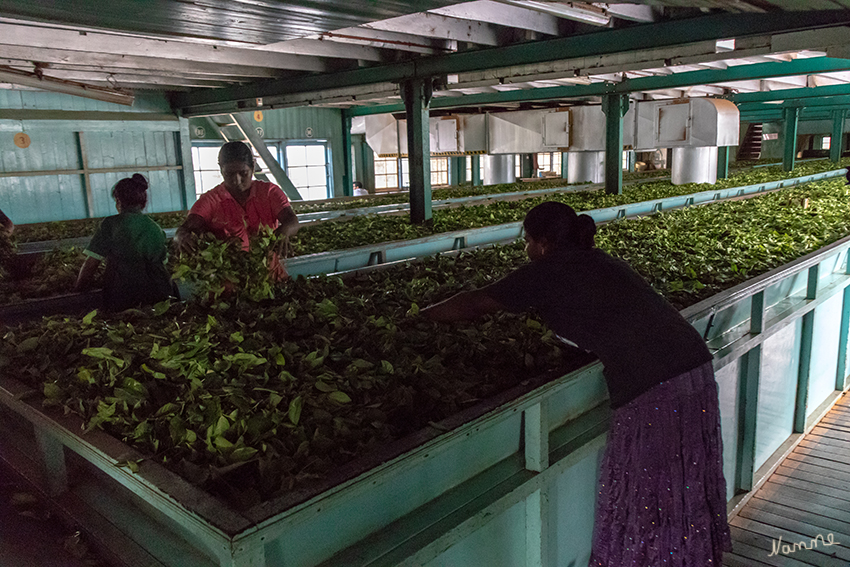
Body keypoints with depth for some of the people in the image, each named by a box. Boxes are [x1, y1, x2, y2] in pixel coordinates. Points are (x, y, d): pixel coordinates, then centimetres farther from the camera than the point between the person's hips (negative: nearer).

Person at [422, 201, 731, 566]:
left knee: (645, 496, 6)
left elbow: (474, 305, 2)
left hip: (652, 389, -8)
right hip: (695, 367, 8)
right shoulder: (596, 262, 18)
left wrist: (419, 316, 15)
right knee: (685, 490, 20)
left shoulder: (549, 272, -4)